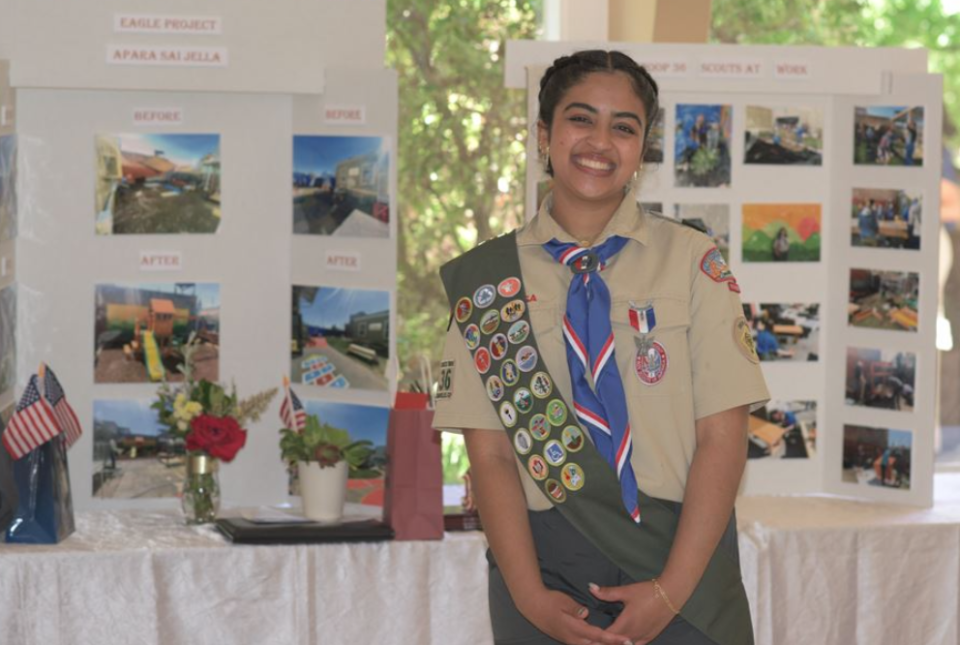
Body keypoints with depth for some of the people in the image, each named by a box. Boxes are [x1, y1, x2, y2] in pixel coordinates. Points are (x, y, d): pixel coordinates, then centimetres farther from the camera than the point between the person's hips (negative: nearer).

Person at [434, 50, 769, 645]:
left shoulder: (693, 261, 0)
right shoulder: (488, 279, 3)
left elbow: (722, 438, -5)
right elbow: (490, 453, -2)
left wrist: (671, 590, -14)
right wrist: (530, 596, -13)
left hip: (681, 557, 0)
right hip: (548, 563, 1)